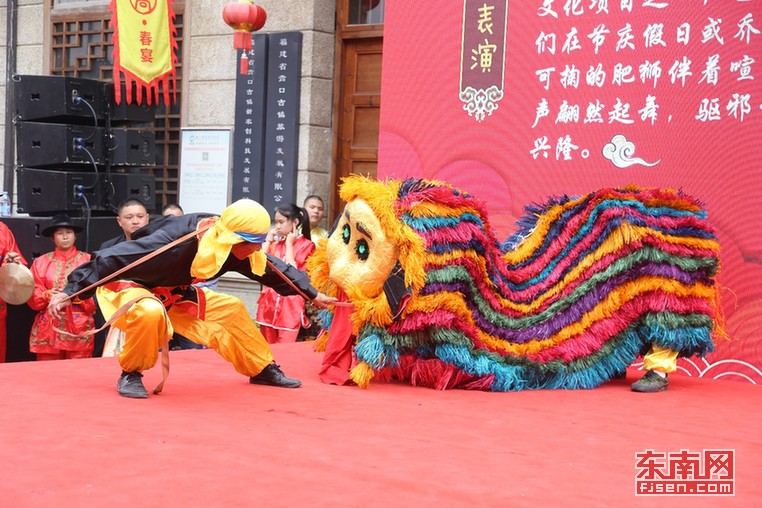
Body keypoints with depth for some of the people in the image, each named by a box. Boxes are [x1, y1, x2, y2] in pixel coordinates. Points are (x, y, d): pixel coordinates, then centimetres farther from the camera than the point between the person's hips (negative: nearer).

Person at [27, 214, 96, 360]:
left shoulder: (88, 260, 4)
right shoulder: (40, 262, 11)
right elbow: (32, 297, 5)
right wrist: (47, 295, -14)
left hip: (79, 330, -2)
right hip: (47, 329, 2)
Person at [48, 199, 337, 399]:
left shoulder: (239, 249, -13)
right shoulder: (176, 242, -39)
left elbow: (274, 269, 7)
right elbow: (112, 259, -35)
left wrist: (313, 294, 11)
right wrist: (70, 293, -34)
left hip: (173, 295, 8)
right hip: (128, 288, -8)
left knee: (232, 310, 6)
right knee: (150, 313, -41)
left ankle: (263, 369, 24)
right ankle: (130, 375, -17)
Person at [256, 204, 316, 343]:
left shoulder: (306, 245, -3)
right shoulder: (275, 243, 13)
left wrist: (289, 244, -8)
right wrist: (268, 240, 5)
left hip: (290, 303, -6)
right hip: (270, 301, 6)